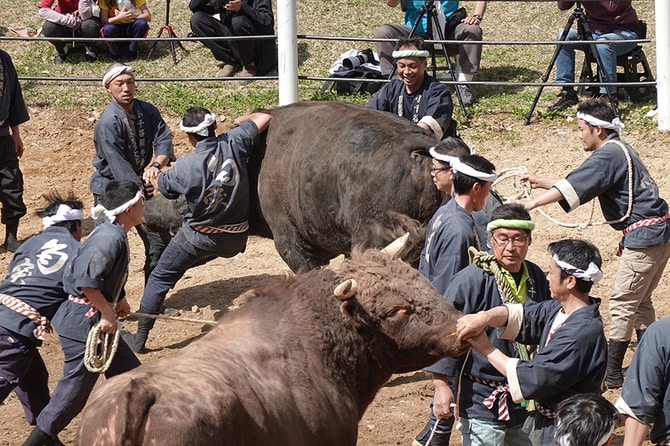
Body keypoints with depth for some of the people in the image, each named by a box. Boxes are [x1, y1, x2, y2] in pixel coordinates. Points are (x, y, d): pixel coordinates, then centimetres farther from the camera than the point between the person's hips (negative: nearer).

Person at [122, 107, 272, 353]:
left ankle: (140, 338, 16)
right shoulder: (234, 143, -12)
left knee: (161, 277, 12)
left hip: (200, 238, -3)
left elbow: (163, 186, 0)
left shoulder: (186, 166, -19)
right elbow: (264, 118, 0)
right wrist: (243, 120, 19)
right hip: (236, 239, 3)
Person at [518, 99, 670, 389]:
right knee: (640, 302, 18)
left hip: (644, 236, -10)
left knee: (623, 305, -4)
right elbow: (581, 184, 25)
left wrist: (530, 204, -26)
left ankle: (611, 373, 1)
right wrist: (542, 182, 24)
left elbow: (573, 187, -24)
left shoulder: (609, 154, -14)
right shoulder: (618, 150, 17)